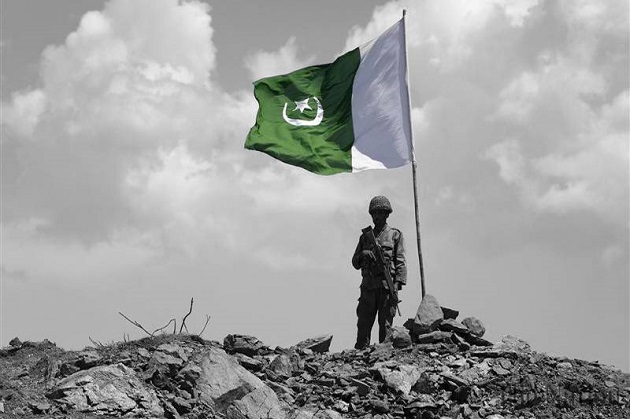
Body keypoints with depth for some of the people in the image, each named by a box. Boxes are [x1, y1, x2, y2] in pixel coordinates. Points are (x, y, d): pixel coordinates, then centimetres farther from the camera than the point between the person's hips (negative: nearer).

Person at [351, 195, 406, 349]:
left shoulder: (395, 234, 9)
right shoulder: (365, 236, 20)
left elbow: (400, 262, 1)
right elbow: (355, 263, 19)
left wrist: (397, 283, -12)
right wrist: (363, 255, -3)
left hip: (387, 285, -3)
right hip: (368, 285, 4)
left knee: (385, 325, -6)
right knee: (363, 324, -2)